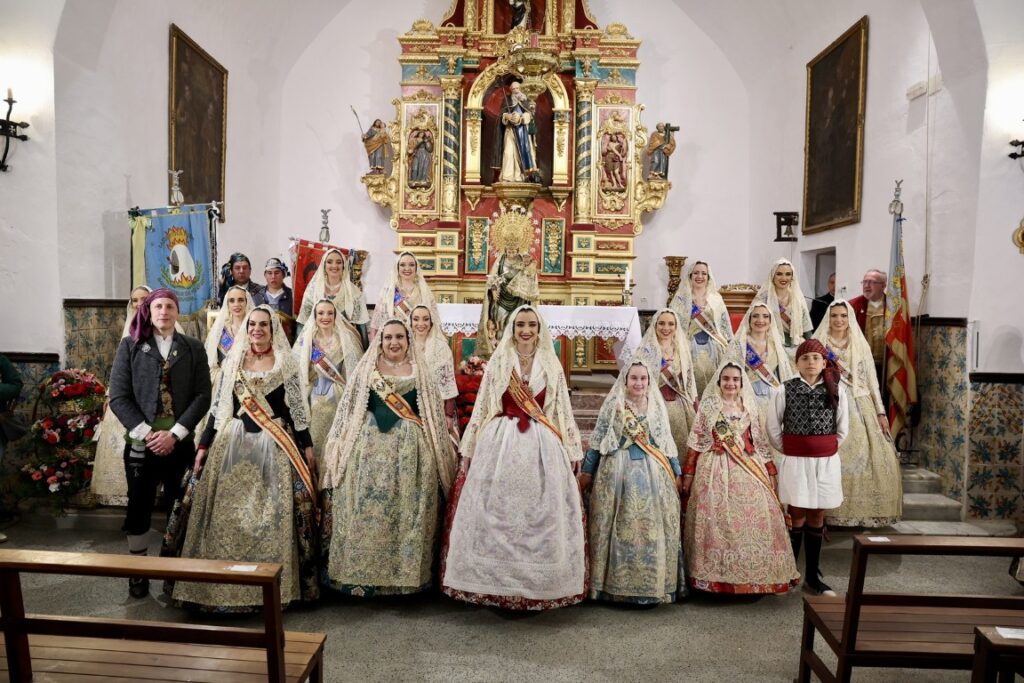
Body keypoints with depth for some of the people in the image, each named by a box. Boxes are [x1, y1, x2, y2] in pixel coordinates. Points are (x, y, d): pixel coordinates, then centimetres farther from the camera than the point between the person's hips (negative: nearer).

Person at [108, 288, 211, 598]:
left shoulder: (193, 348, 5)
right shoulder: (130, 346, 3)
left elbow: (202, 395, -1)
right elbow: (118, 396, -2)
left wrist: (174, 433, -11)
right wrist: (146, 433, -12)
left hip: (180, 442, 1)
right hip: (141, 441, 0)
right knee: (139, 506, 5)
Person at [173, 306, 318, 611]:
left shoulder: (285, 362, 3)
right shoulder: (233, 360, 8)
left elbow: (297, 407, 3)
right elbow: (218, 406, 10)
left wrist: (307, 445, 1)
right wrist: (204, 445, 6)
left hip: (275, 445, -2)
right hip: (234, 443, 2)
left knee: (274, 514, -3)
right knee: (228, 514, 2)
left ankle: (275, 583, 10)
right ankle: (227, 584, 14)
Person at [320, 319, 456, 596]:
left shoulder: (421, 373, 9)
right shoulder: (365, 371, 8)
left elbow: (434, 416, 8)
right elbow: (348, 412, 8)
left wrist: (440, 455, 4)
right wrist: (340, 451, 3)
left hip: (410, 451, 0)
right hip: (369, 449, 0)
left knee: (408, 513, 2)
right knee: (366, 512, 0)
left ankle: (406, 573, 13)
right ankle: (363, 574, 11)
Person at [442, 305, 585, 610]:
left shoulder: (551, 365, 8)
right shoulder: (498, 361, 5)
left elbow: (563, 410, 11)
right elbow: (481, 407, 5)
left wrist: (572, 450, 8)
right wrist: (469, 449, 4)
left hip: (542, 447, 1)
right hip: (501, 443, -1)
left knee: (542, 514, 3)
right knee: (496, 513, 2)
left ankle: (539, 583, 17)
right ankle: (495, 583, 15)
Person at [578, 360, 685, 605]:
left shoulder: (657, 406, 10)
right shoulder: (613, 404, 1)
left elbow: (667, 442, 14)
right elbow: (597, 440, 4)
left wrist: (677, 473, 13)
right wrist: (586, 472, 3)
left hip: (652, 474, 2)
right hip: (618, 472, -2)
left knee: (652, 527, 2)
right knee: (621, 528, 1)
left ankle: (654, 585, 13)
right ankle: (617, 584, 10)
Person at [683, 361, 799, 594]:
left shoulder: (750, 407, 11)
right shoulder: (708, 406, 4)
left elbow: (761, 444, 13)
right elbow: (696, 442, 3)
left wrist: (771, 472, 10)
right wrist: (688, 474, 0)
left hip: (749, 471, 2)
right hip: (715, 471, -2)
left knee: (754, 519, -1)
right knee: (717, 522, -2)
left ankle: (754, 576, 13)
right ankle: (715, 578, 8)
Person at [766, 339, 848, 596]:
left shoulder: (836, 390, 1)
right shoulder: (784, 390, -5)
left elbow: (843, 428, 9)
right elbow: (773, 429, 2)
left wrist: (825, 451, 7)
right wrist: (789, 452, 4)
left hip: (827, 462, 2)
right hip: (795, 461, -2)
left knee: (817, 519, 10)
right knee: (797, 518, 1)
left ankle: (813, 577, 21)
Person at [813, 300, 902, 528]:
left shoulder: (860, 344, 11)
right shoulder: (819, 345, 4)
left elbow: (871, 379, 11)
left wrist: (880, 412, 7)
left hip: (861, 408, 3)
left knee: (877, 459, -3)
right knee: (835, 461, -9)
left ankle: (870, 511, 11)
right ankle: (834, 513, 1)